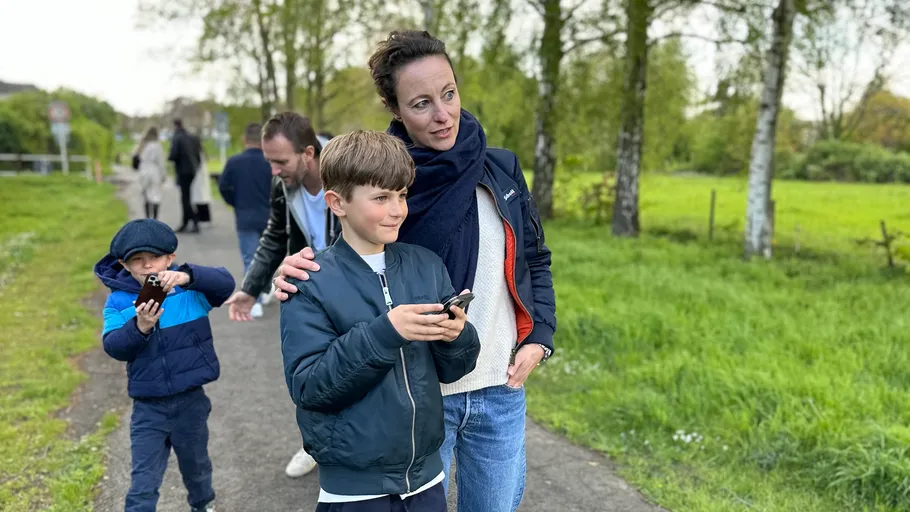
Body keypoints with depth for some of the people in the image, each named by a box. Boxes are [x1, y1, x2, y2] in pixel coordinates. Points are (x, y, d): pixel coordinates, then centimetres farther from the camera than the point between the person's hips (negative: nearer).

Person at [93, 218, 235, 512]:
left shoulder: (190, 289, -9)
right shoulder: (119, 301, -7)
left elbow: (226, 283, -25)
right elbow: (113, 347, -16)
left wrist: (187, 276, -41)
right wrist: (139, 327, -35)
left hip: (191, 400, 1)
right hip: (148, 407, -1)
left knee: (195, 466, 24)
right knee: (143, 484, 2)